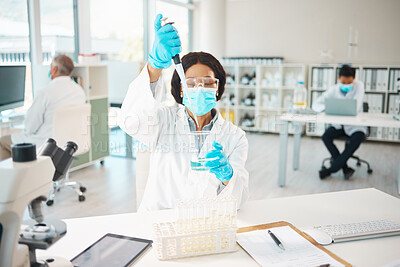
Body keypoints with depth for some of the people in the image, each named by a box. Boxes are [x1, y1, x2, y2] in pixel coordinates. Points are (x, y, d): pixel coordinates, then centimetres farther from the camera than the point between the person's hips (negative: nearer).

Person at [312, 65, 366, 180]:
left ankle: (331, 169, -24)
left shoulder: (359, 86, -9)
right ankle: (346, 168, -17)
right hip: (339, 124, 3)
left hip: (355, 124, -2)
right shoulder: (333, 90, -3)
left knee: (357, 139, -32)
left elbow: (356, 108, -22)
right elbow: (315, 105, -8)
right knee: (325, 137, -24)